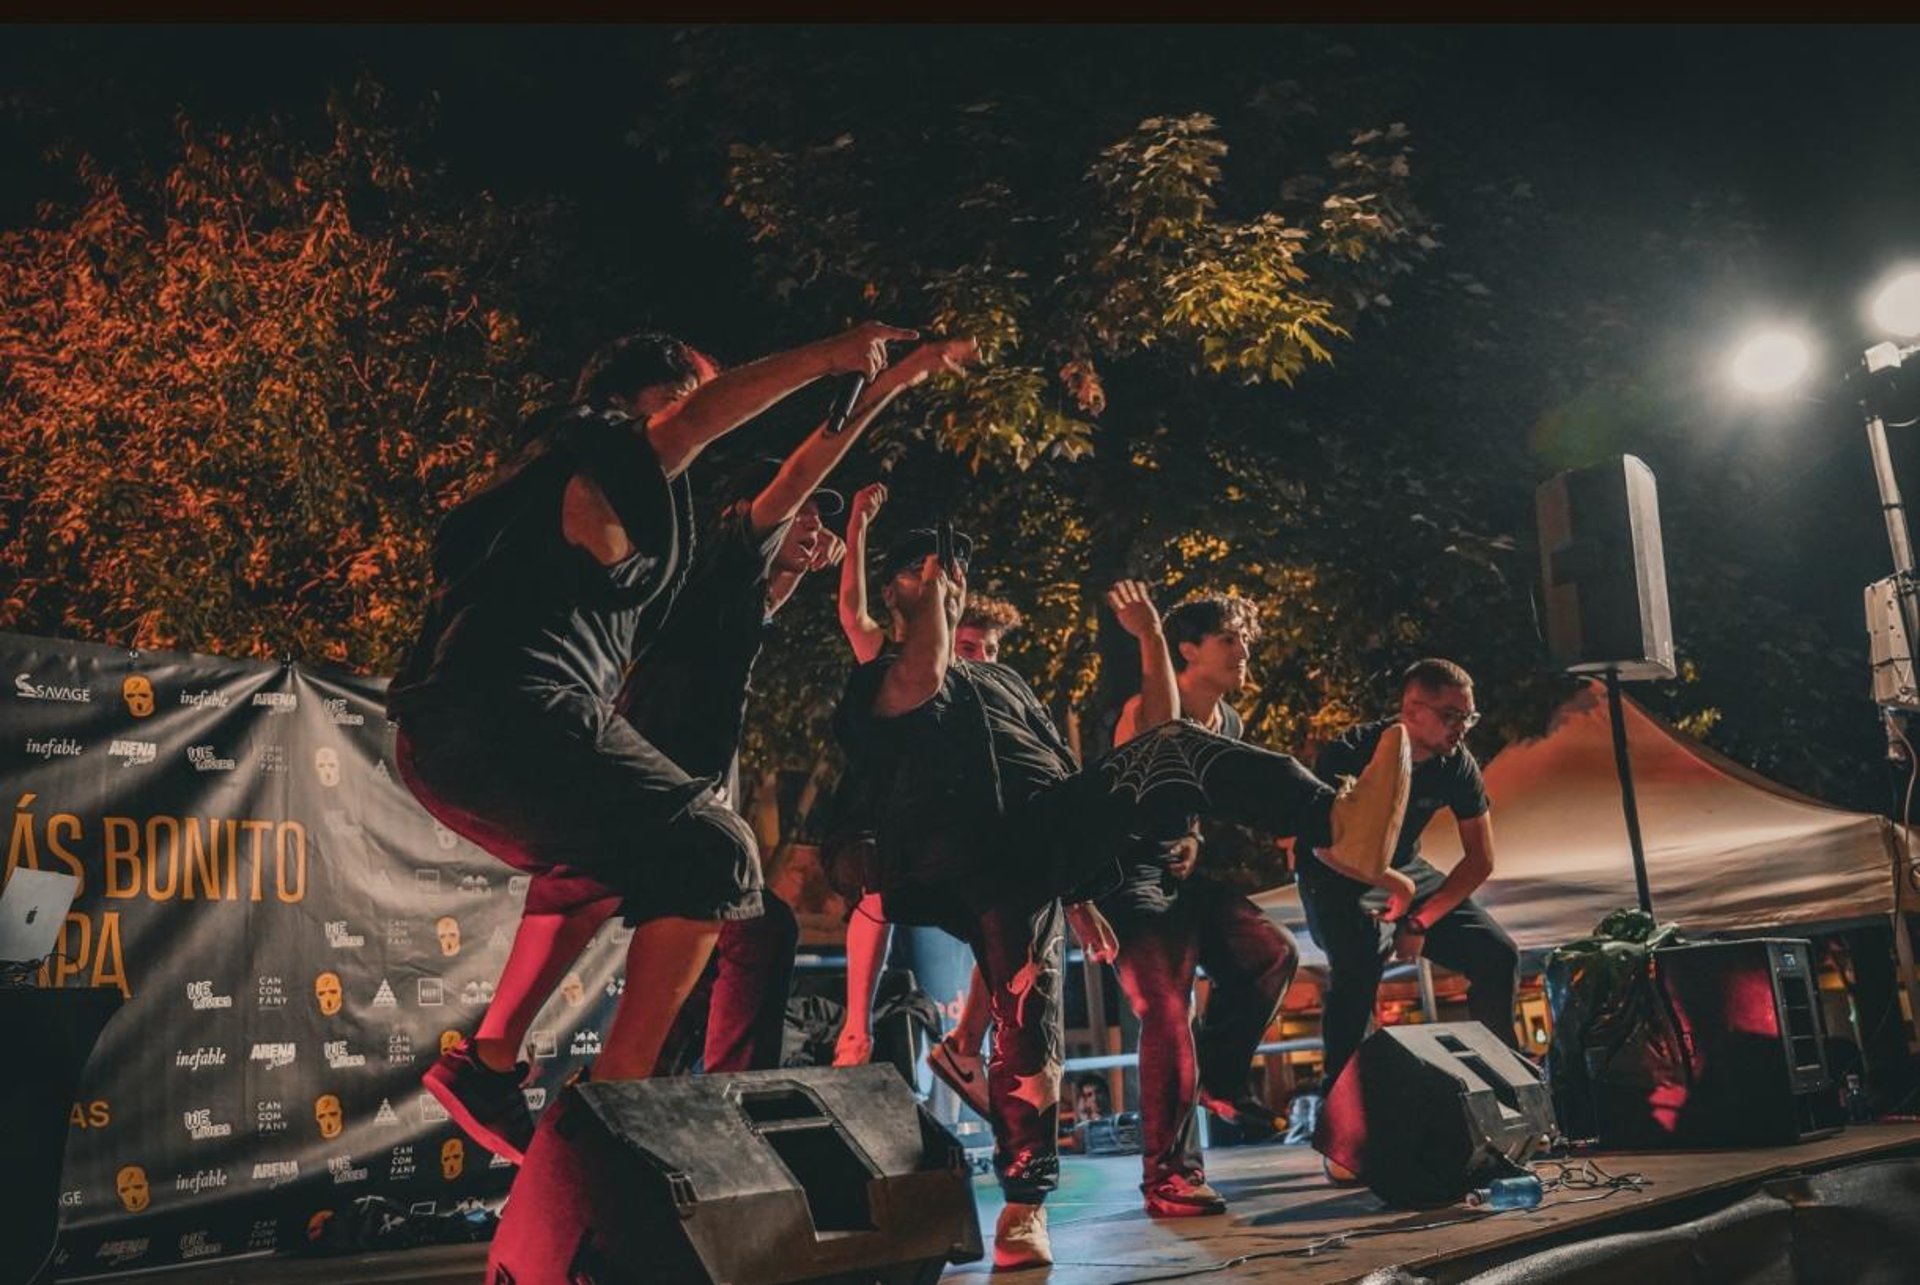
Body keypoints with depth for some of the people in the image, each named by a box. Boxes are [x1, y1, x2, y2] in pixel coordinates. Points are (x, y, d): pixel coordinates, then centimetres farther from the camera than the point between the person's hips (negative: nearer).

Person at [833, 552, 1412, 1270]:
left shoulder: (1002, 679, 36)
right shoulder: (877, 682, 14)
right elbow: (921, 683, -13)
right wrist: (929, 592, 1)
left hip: (1059, 822, 5)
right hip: (986, 857, -4)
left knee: (1171, 748, -20)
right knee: (1026, 1022, -12)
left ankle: (1338, 825, -40)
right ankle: (1024, 1205, 0)